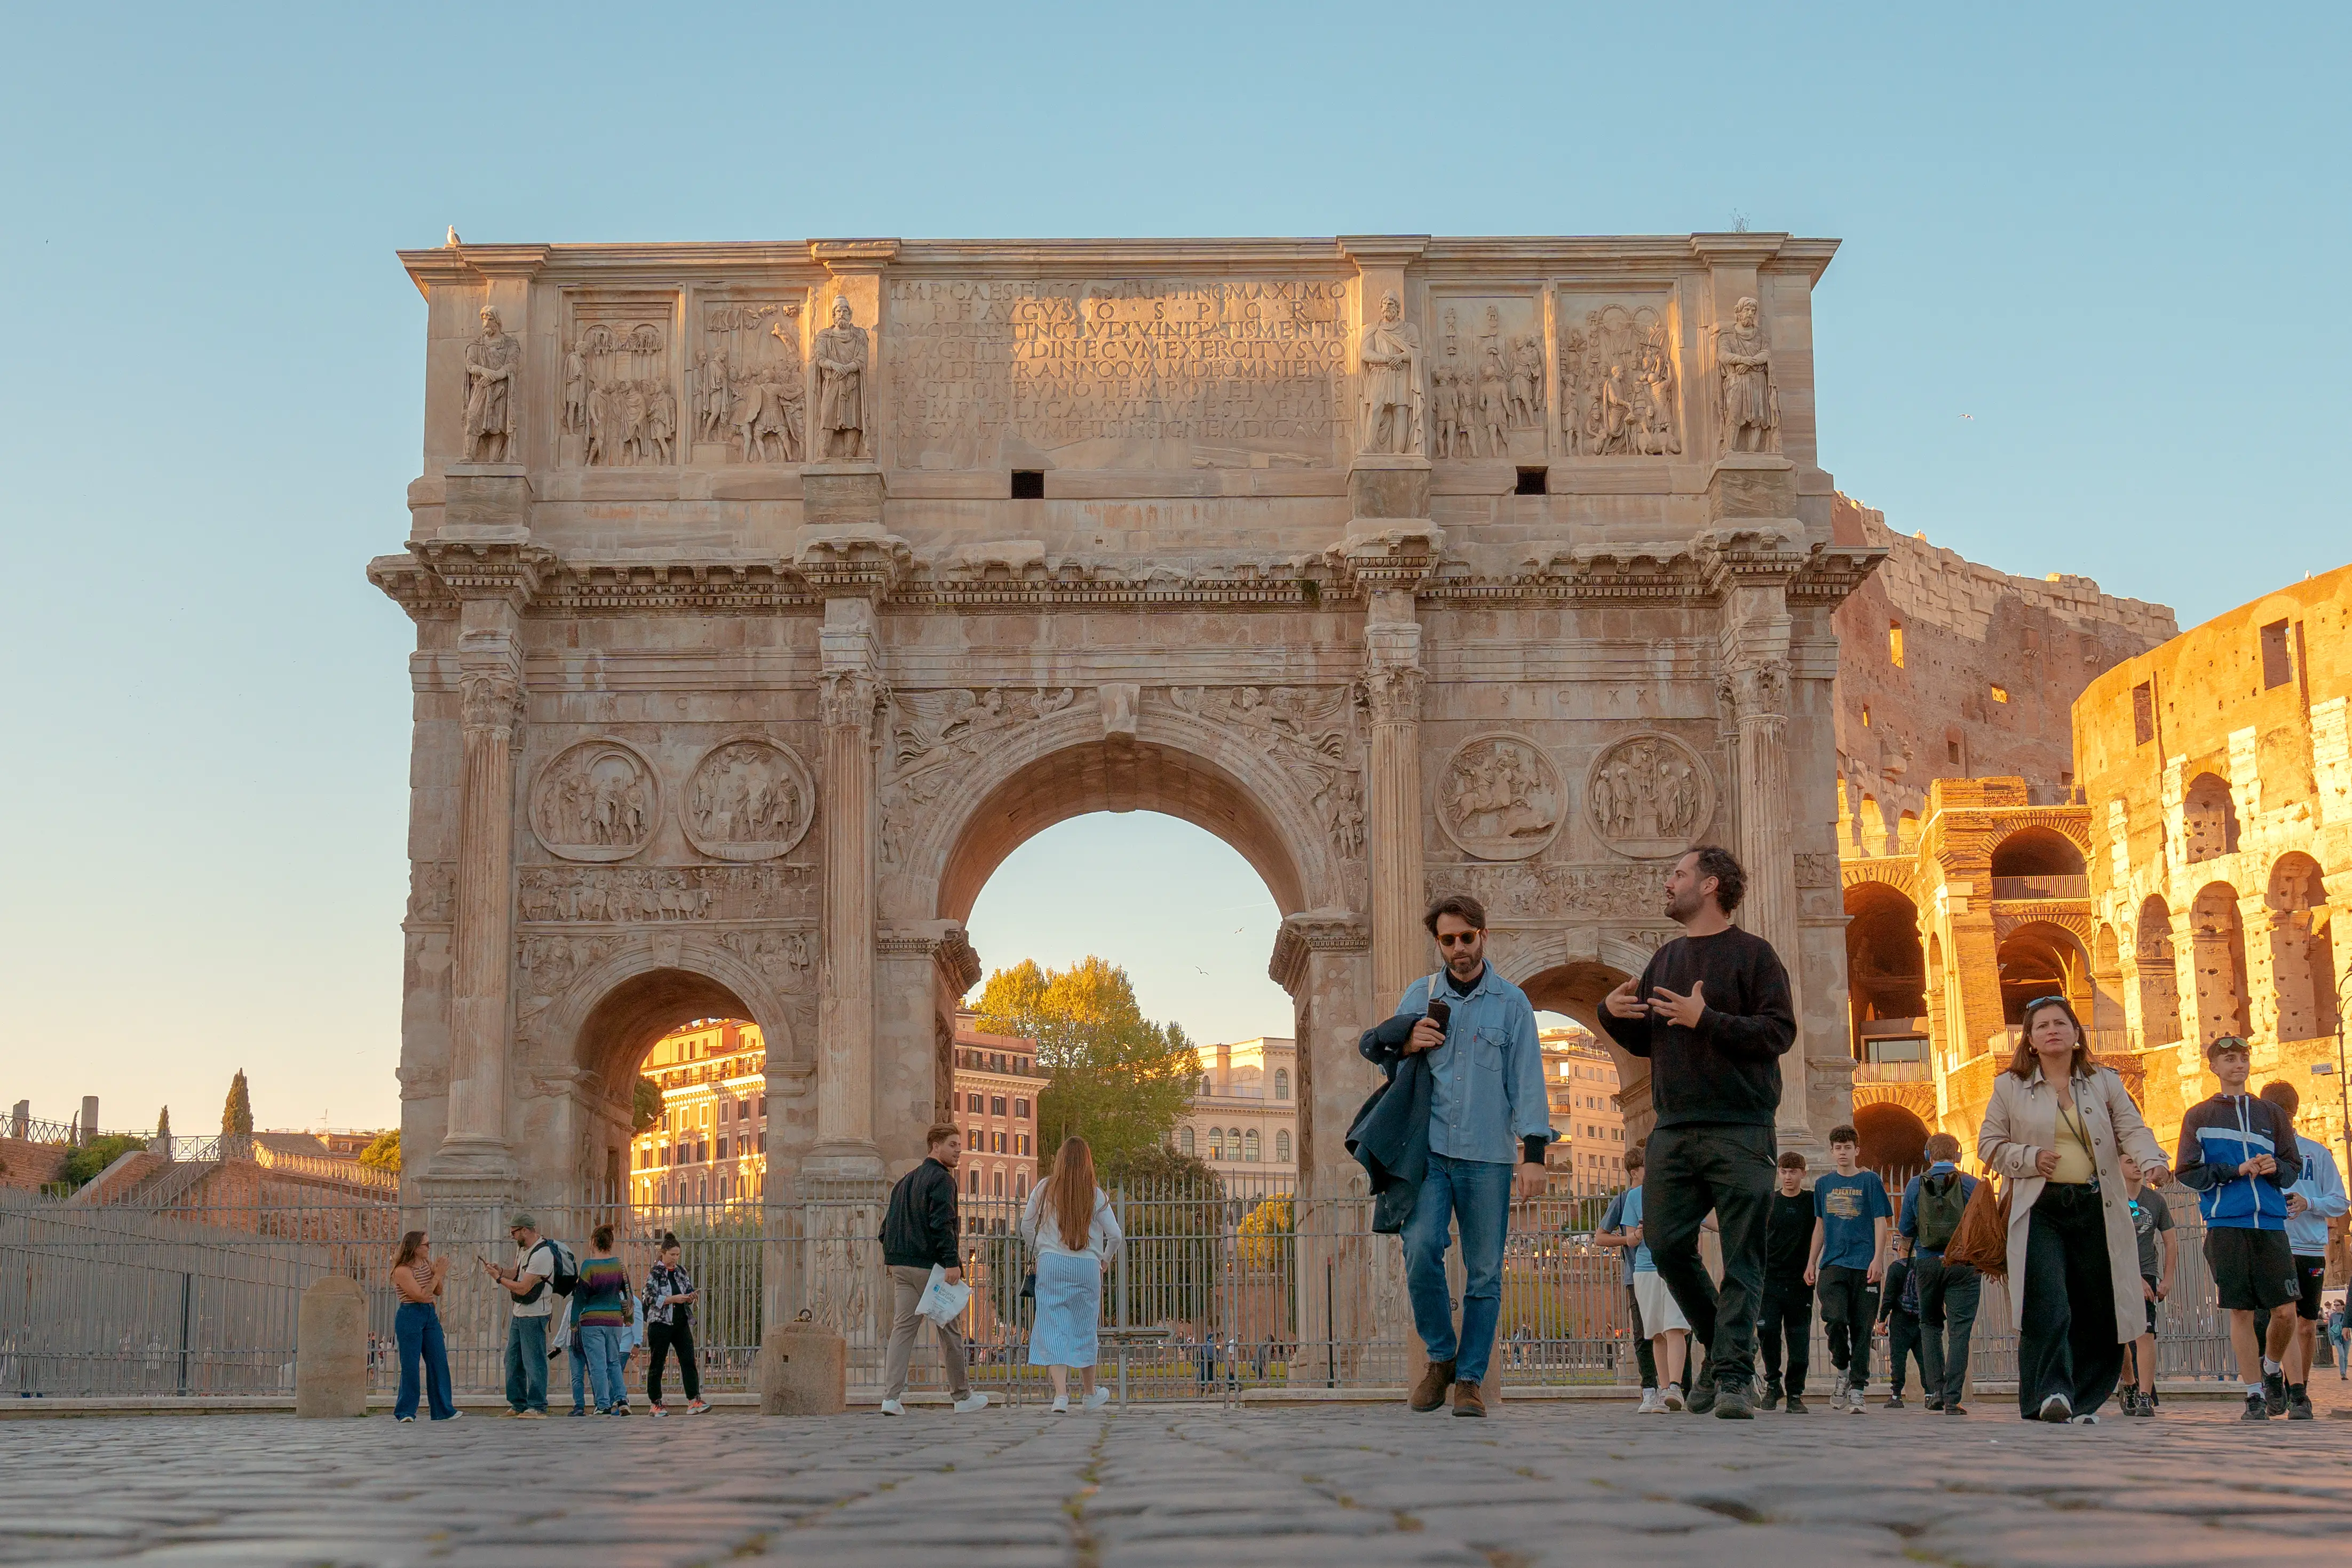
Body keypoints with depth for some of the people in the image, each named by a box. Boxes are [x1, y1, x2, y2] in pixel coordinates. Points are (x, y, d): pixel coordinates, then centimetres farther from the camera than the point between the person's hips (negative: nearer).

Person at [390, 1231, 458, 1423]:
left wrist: (439, 1274, -2)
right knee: (410, 1366, -4)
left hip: (430, 1316, 7)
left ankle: (443, 1410, 13)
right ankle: (405, 1412, 6)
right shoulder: (402, 1271, -14)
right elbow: (421, 1295, -19)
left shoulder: (426, 1263, 9)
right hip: (410, 1317, -7)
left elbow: (438, 1292, 15)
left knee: (439, 1362, 6)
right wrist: (438, 1275, -14)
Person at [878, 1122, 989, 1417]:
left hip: (901, 1266, 8)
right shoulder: (942, 1179, -9)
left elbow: (887, 1224, 19)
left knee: (903, 1327, 5)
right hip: (930, 1265, -8)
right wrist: (952, 1262, -23)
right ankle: (963, 1397, 12)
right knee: (949, 1330, 3)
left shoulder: (906, 1180, 19)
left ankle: (891, 1398, -5)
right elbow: (942, 1223, -20)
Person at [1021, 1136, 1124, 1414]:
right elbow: (1115, 1235, -1)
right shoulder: (1096, 1195, 0)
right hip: (1087, 1266, 1)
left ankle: (1061, 1394, -16)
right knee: (1084, 1330, 15)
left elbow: (1026, 1228, 5)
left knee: (1053, 1329, -1)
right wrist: (1104, 1260, 17)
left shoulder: (1044, 1189, 1)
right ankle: (1091, 1395, 29)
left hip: (1051, 1265, -1)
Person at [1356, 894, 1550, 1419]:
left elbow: (1527, 1080, 3)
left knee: (1484, 1271, -1)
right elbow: (1383, 1058, 22)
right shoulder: (1419, 996, 14)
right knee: (1421, 1251, -15)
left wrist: (1534, 1153, -7)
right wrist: (1405, 1046, -2)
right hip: (1428, 1150, 1)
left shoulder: (1511, 1003, 8)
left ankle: (1470, 1378, 8)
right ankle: (1440, 1356, 4)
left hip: (1488, 1157, -1)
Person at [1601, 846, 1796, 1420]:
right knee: (1667, 1245, 3)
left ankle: (1734, 1377, -6)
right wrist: (1614, 1014, 5)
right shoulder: (1665, 959, 19)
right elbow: (1645, 1043, 24)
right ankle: (1719, 1345, 22)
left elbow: (1780, 1031, -10)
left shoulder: (1752, 953, 0)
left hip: (1740, 1132, -6)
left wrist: (1706, 1019, -17)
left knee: (1741, 1259, -5)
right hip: (1673, 1131, 6)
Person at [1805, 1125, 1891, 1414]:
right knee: (1835, 1318, -17)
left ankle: (1857, 1390, 3)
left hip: (1864, 1265, -2)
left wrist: (1877, 1259, -10)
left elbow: (1881, 1223, 1)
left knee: (1861, 1329, -2)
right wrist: (1811, 1262, 15)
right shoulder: (1823, 1184, 14)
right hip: (1832, 1263, 2)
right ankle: (1842, 1369, 7)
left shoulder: (1870, 1181, 5)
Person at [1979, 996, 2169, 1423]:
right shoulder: (2010, 1087, 9)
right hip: (2040, 1208, -2)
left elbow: (2133, 1130, 3)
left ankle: (2083, 1402, 12)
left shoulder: (2104, 1082, 13)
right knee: (2047, 1307, -17)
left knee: (2098, 1312, 1)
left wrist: (2152, 1162, -18)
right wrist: (2029, 1158, -7)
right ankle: (2050, 1393, -18)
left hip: (2095, 1208, 2)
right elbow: (1989, 1143, 12)